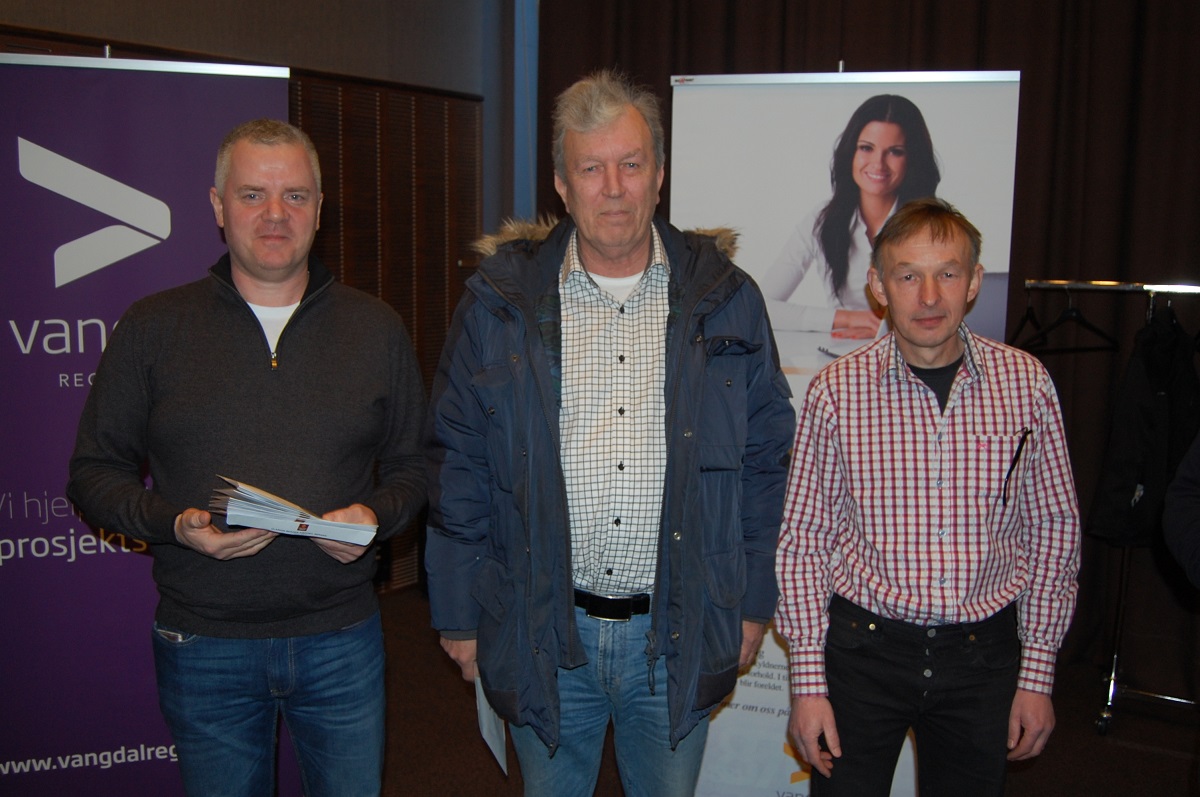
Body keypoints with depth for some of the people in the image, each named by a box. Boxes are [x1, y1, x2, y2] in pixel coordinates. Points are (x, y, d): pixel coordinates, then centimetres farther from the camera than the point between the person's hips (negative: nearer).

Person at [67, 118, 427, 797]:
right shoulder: (152, 328, -1)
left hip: (343, 640, 1)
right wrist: (174, 525, -16)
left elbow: (413, 466, 8)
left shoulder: (377, 328, 3)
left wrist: (375, 515, -13)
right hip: (205, 646, -1)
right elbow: (96, 472, 2)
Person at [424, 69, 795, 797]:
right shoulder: (504, 302, -3)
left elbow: (765, 458, 4)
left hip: (679, 634, 1)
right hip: (545, 629, 0)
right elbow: (458, 465, 0)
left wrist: (754, 604, 4)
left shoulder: (724, 299, -1)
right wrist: (459, 615, 1)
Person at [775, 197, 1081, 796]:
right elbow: (804, 536, -4)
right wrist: (807, 679, -5)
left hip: (984, 654, 2)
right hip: (864, 647, -1)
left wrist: (1037, 672, 3)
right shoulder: (836, 390, -8)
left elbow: (1053, 527, 4)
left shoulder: (1026, 384, -3)